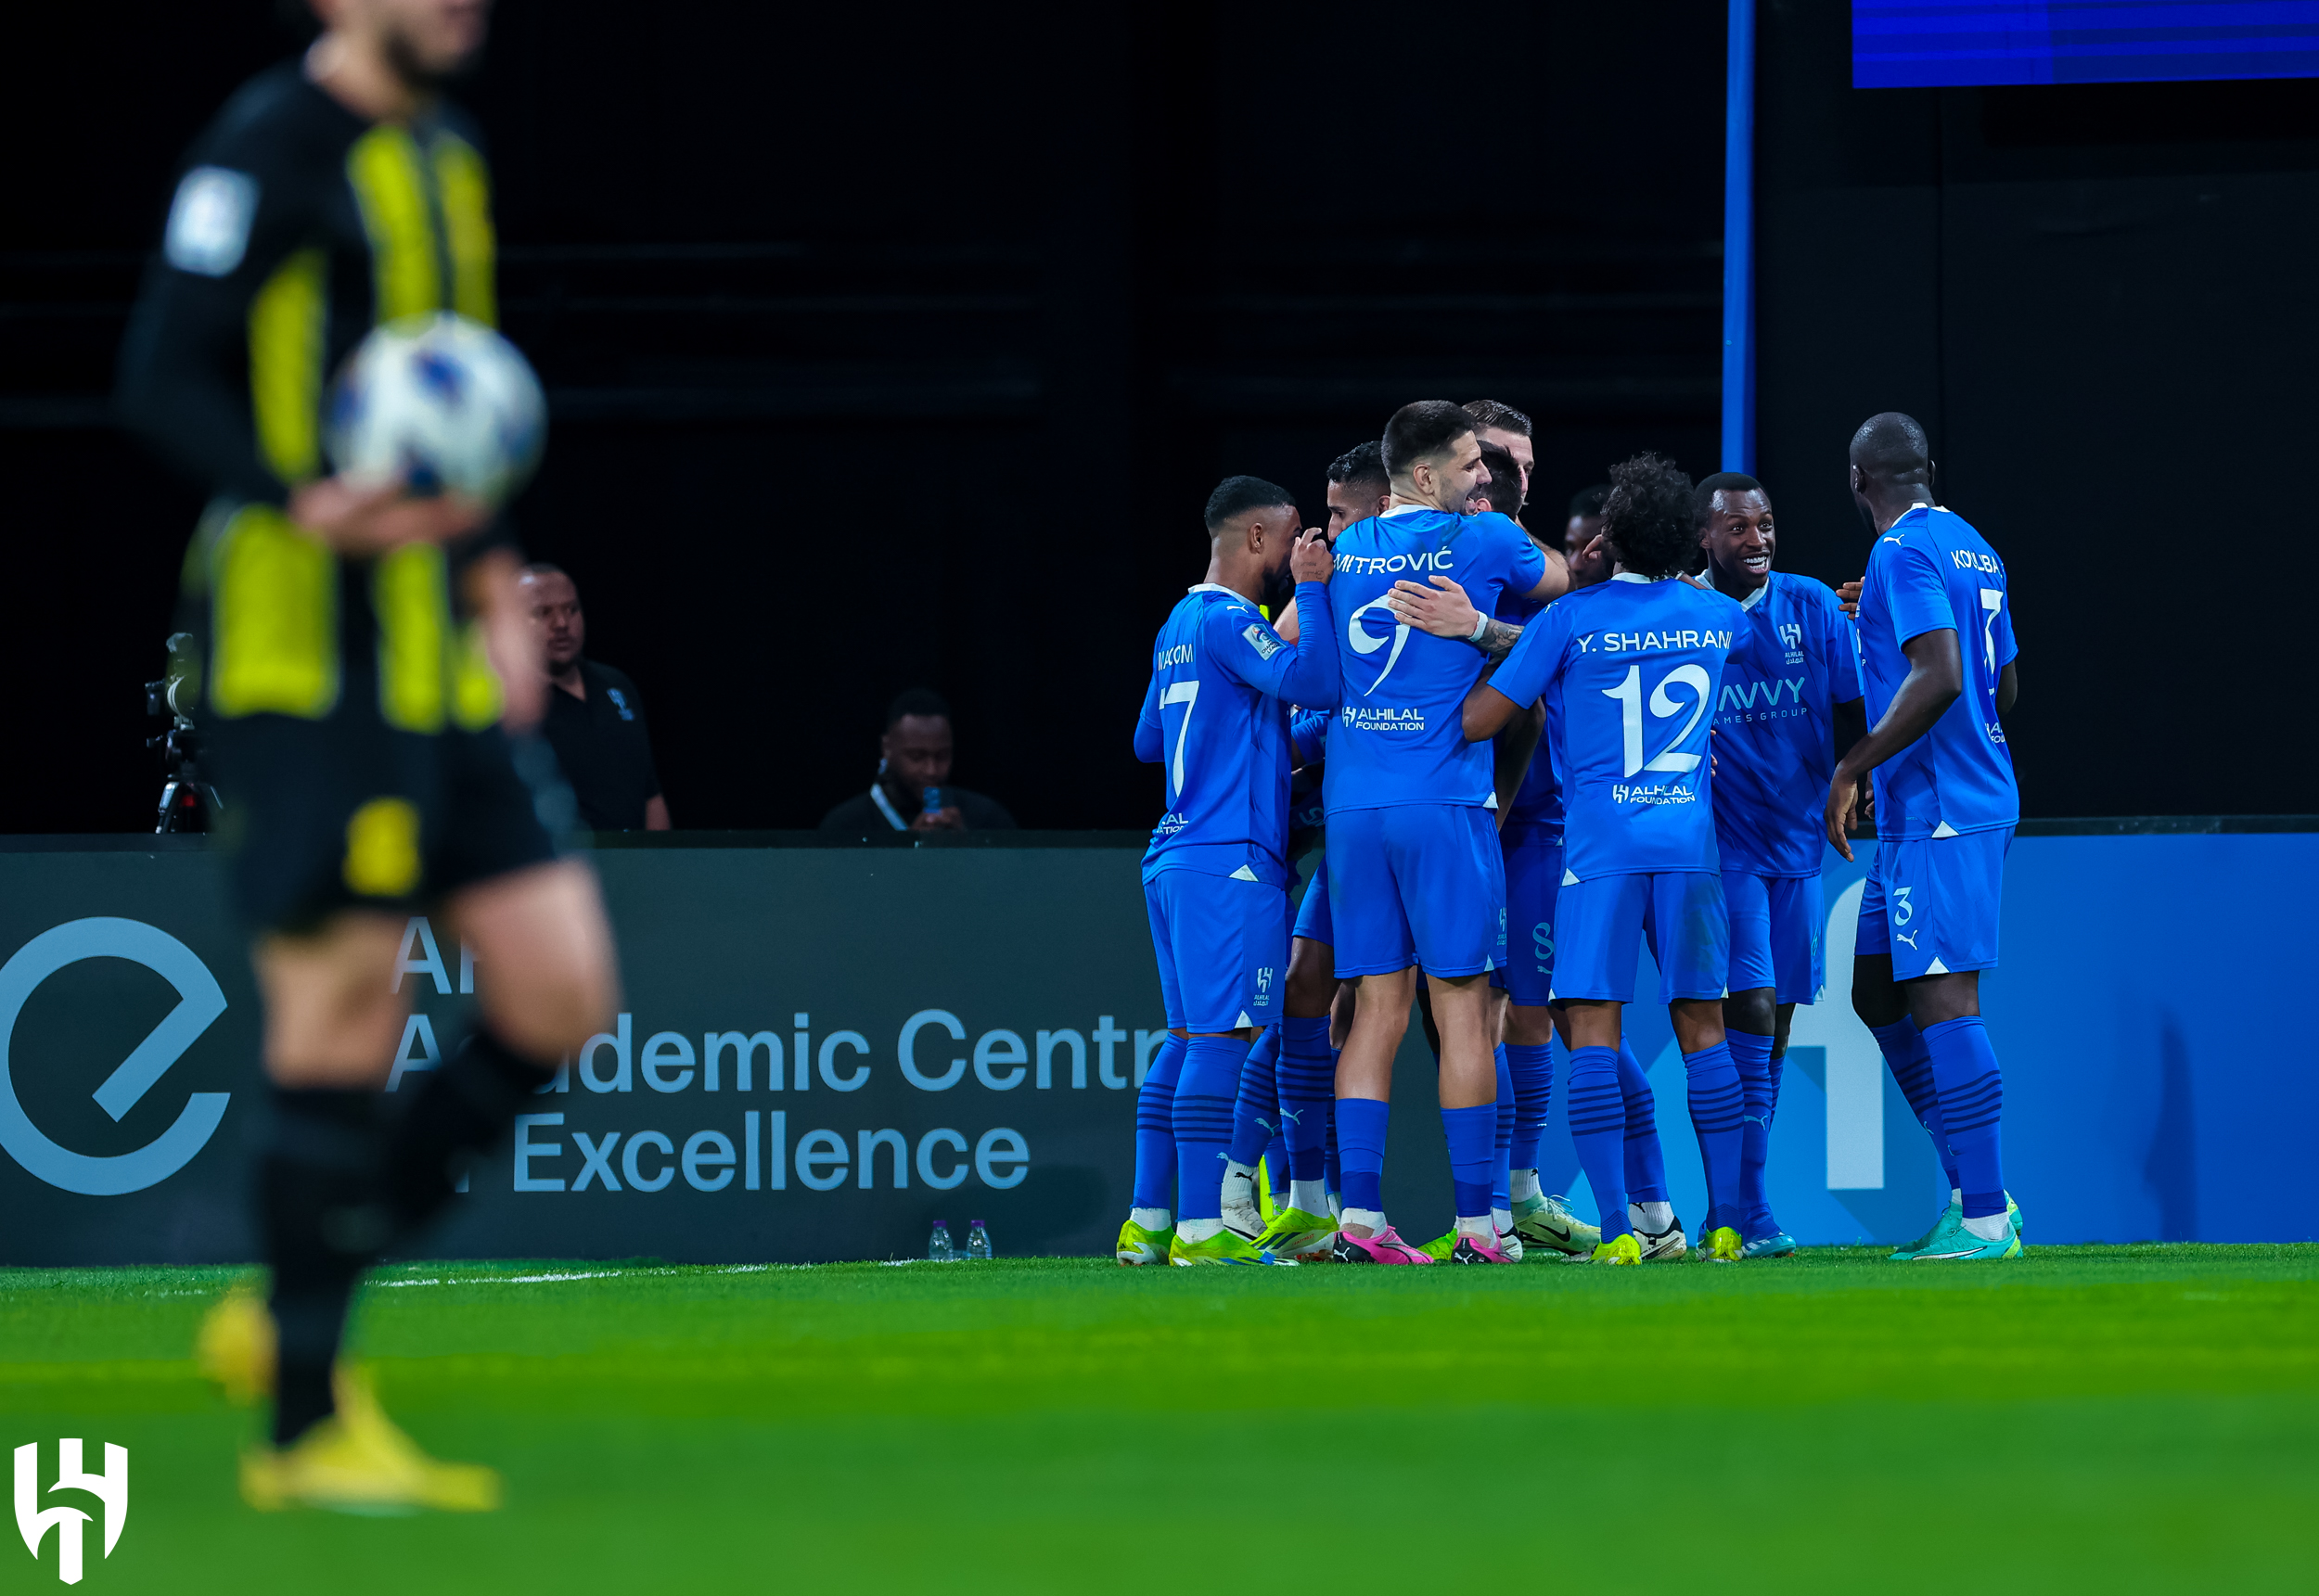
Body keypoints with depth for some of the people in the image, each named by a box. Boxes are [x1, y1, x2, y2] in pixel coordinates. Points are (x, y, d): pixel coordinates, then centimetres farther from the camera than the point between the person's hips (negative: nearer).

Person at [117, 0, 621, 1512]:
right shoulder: (273, 145, -9)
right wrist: (312, 507, -28)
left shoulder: (446, 149, 17)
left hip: (440, 664, 8)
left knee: (561, 995, 1)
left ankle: (291, 1316, 13)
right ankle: (306, 1424, 3)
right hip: (305, 652, -8)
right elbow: (162, 381, -14)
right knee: (344, 1019, -6)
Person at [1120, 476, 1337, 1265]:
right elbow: (1315, 682, -23)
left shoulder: (1180, 626, 18)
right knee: (1221, 1037, -10)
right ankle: (1201, 1228, -12)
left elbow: (1149, 742, 27)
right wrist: (1312, 589, -13)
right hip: (1229, 860, -10)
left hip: (1175, 855, 10)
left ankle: (1147, 1224, 11)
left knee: (1187, 1037, 11)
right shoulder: (1229, 623, -11)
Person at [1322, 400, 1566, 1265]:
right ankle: (1476, 1221, -2)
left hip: (1353, 804, 5)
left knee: (1377, 1008, 5)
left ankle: (1359, 1214, -3)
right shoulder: (1481, 541, -4)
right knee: (1462, 1007, -1)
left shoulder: (1347, 550, 11)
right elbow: (1566, 581, 14)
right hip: (1443, 803, -5)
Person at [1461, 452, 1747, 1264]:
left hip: (1602, 843, -4)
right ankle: (1726, 1220, 7)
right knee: (1701, 1028, 10)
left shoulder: (1570, 619, -5)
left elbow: (1476, 722, -5)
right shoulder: (1720, 616, 8)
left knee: (1593, 1030, -3)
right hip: (1693, 840, 4)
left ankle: (1617, 1229, -11)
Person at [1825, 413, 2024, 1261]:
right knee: (1878, 993, 15)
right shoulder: (1974, 550, 17)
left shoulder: (1904, 554, -12)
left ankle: (1985, 1218, -13)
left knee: (1943, 1001, -10)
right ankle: (1974, 1190, 14)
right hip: (1976, 800, 10)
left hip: (1936, 812, -10)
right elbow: (2001, 685, 24)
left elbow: (1939, 677, -24)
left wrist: (1851, 768, -19)